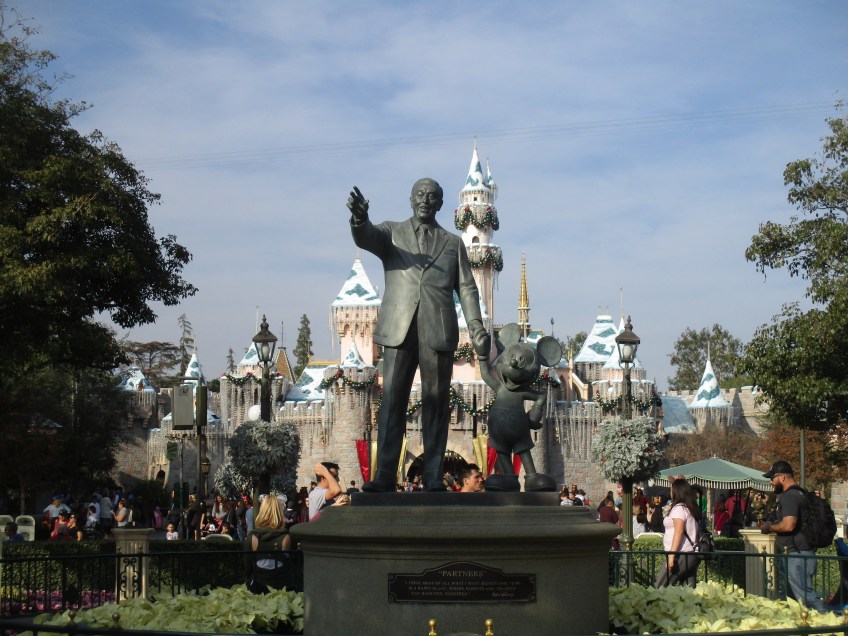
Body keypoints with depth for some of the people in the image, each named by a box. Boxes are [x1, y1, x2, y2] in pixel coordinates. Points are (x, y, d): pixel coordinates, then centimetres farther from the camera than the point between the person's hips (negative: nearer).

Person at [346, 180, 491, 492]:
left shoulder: (453, 243, 19)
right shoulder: (392, 232, 15)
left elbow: (466, 288, 12)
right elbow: (365, 238, -7)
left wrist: (476, 327, -3)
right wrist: (359, 219, -31)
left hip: (439, 331, 1)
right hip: (399, 329, -1)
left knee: (436, 403, 1)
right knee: (392, 400, -5)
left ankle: (433, 476, 3)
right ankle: (384, 475, -7)